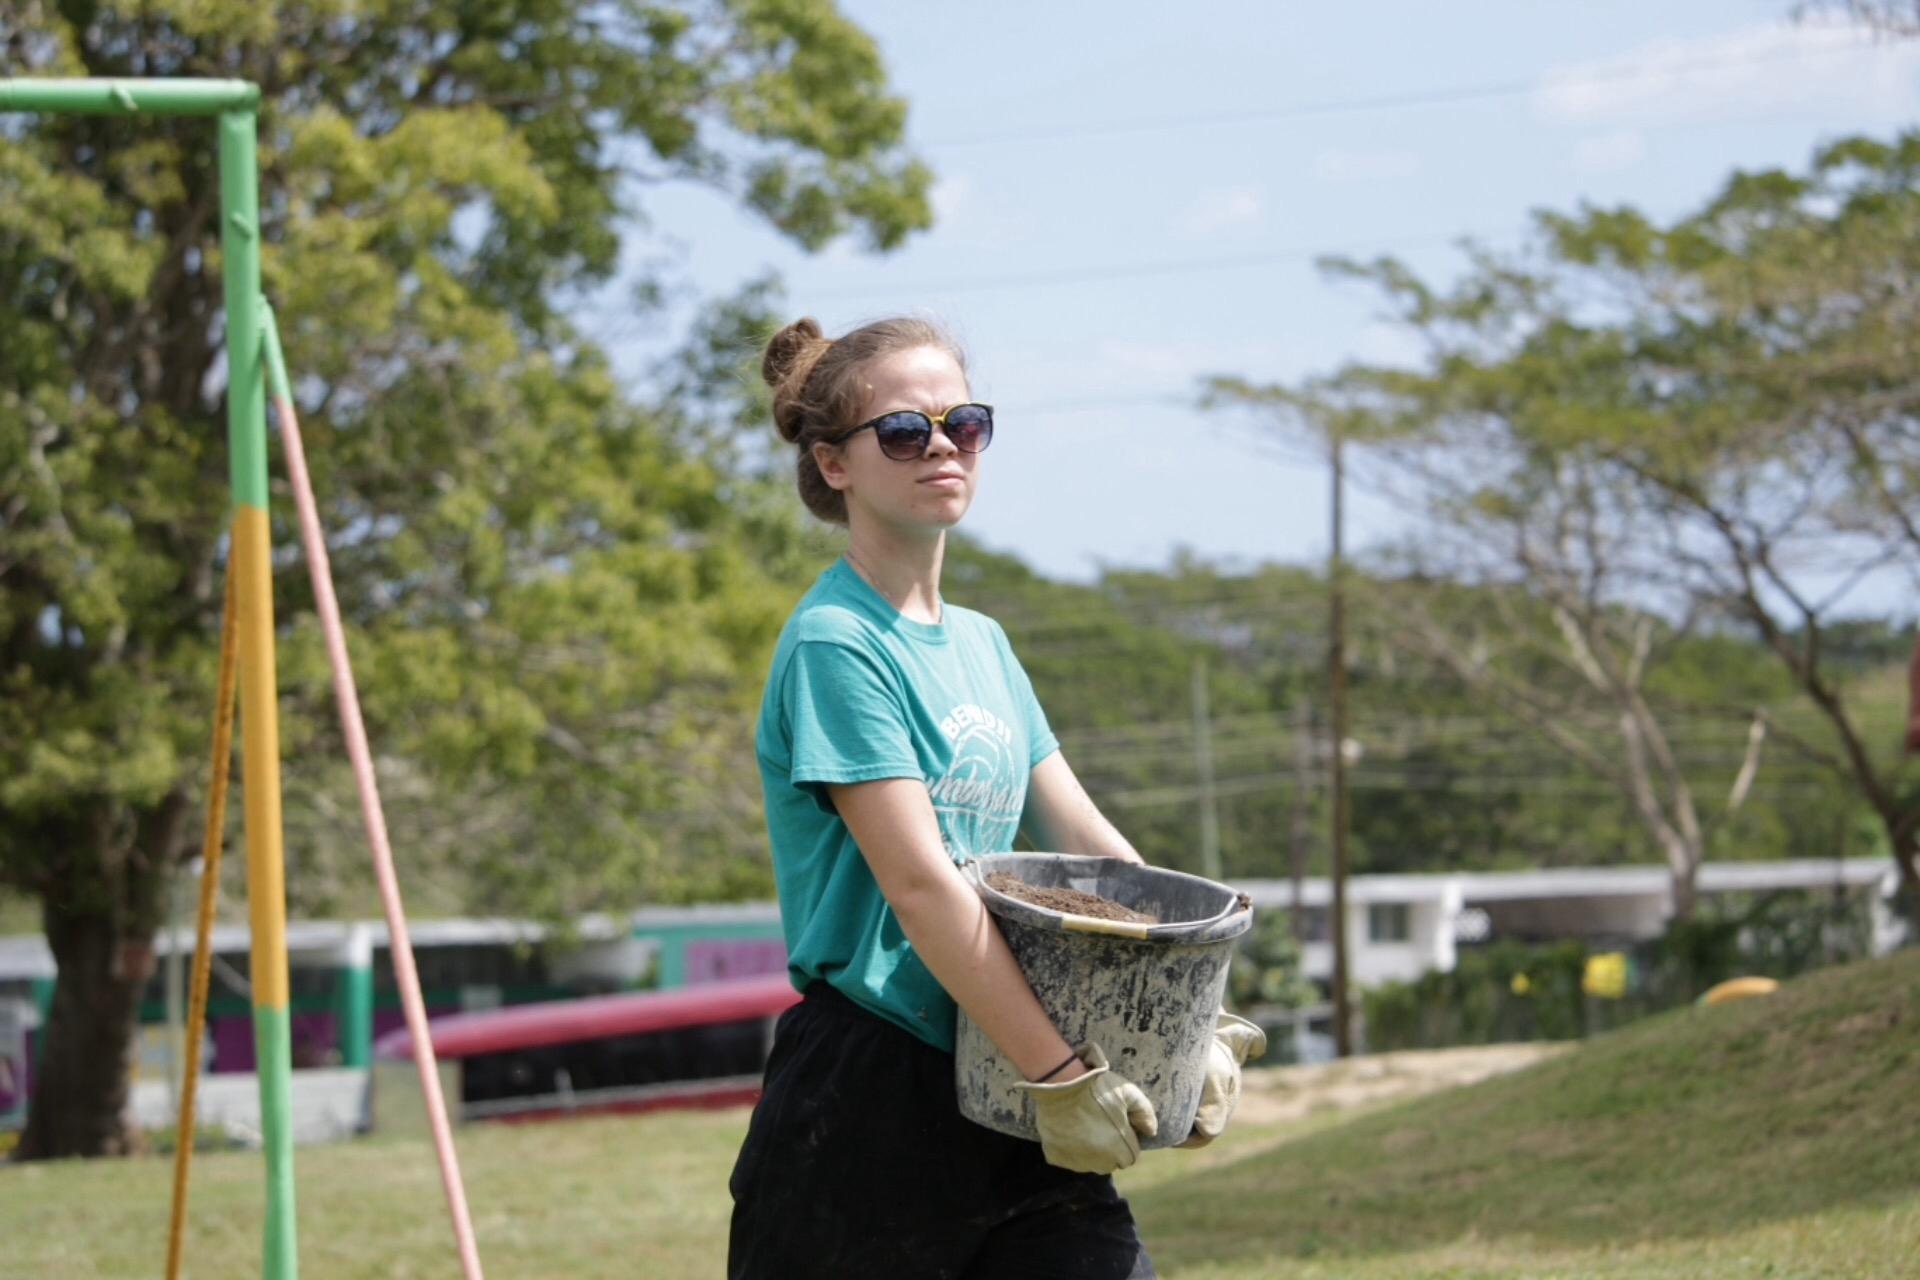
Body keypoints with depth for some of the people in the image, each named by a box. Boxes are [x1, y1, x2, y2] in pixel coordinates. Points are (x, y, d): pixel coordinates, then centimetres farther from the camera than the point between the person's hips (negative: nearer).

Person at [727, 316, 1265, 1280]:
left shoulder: (982, 644, 15)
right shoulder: (836, 645, -11)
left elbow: (1085, 839, 12)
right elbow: (918, 883, -18)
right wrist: (1060, 1074, -22)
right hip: (865, 1094, -7)